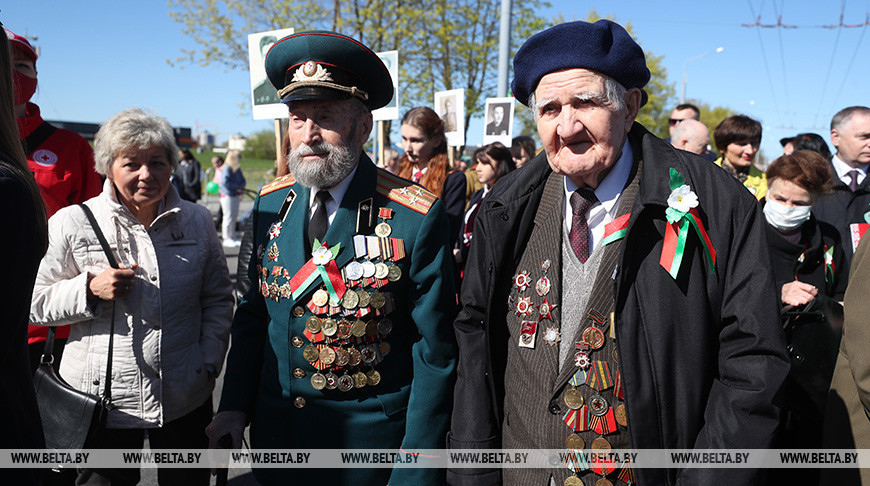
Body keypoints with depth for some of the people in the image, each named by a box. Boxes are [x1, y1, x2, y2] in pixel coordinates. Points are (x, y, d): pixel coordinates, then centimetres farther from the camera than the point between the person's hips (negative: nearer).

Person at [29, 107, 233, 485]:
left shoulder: (197, 221, 1)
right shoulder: (71, 224, -6)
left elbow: (218, 299, 8)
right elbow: (34, 304, -1)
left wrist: (208, 364, 0)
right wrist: (90, 288, -18)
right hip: (101, 403, -2)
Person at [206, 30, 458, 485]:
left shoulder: (416, 217, -18)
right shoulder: (271, 203, -2)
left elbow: (435, 353, -15)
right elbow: (253, 313, 8)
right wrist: (235, 407, 2)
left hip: (369, 446, -4)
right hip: (274, 433, 5)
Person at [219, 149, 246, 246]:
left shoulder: (237, 169, 13)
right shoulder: (226, 168, -11)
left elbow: (242, 180, 18)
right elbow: (225, 182, -21)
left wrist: (241, 188, -3)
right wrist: (237, 187, -16)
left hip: (236, 196, 8)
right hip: (227, 195, -8)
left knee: (234, 217, 10)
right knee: (228, 217, -6)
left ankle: (232, 238, 18)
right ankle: (226, 239, 0)